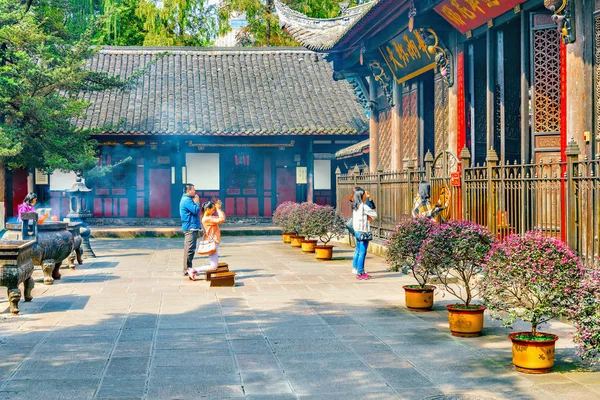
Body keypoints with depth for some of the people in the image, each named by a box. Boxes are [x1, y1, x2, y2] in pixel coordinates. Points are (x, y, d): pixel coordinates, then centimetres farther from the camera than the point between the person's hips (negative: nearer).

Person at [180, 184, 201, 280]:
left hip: (191, 228, 11)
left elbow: (194, 212, 22)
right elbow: (195, 210, -20)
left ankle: (187, 269, 18)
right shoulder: (187, 200, -14)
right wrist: (197, 202, -6)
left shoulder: (187, 199, 19)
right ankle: (187, 269, -11)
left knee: (188, 249, 13)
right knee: (190, 249, -11)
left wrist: (195, 202, 12)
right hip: (190, 228, -11)